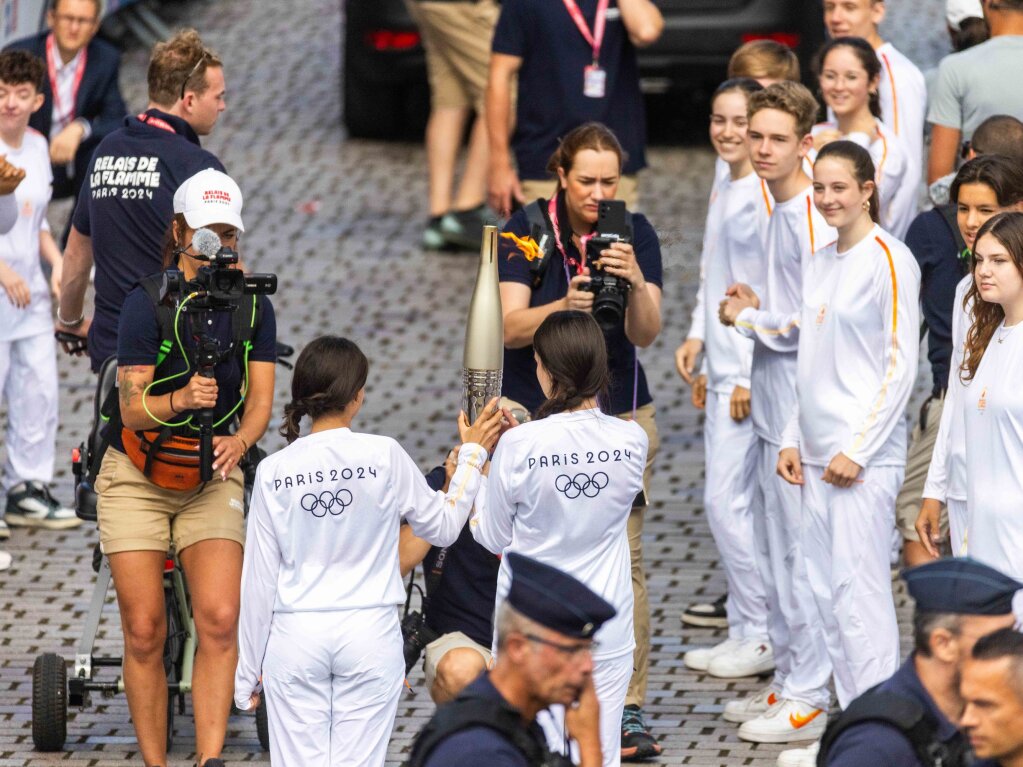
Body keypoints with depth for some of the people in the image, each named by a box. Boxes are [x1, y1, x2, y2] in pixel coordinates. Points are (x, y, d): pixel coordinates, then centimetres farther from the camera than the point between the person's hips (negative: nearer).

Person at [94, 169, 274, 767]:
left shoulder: (254, 307, 0)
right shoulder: (149, 301, -12)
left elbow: (261, 400, -2)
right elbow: (132, 408, -14)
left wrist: (239, 441, -24)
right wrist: (182, 400, -34)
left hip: (211, 477, 2)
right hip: (137, 477, -2)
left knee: (220, 618, -16)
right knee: (144, 631, -4)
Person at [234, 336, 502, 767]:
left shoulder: (274, 471, -2)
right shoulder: (384, 457, -6)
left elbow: (260, 580, 3)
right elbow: (443, 526, 9)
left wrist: (249, 670, 11)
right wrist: (472, 456, 22)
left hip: (295, 635, 1)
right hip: (370, 633, -1)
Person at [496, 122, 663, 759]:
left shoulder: (635, 234, -2)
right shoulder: (527, 232, -4)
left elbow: (646, 333, -9)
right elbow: (510, 327, -14)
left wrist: (635, 284, -29)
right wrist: (562, 307, -33)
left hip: (618, 413, 1)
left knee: (623, 558, -5)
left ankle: (628, 707, -1)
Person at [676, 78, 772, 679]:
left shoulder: (765, 196, -16)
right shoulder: (722, 192, 12)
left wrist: (752, 376, -18)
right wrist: (699, 338, 13)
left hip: (753, 375, -9)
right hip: (722, 372, 9)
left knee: (727, 499, -8)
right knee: (730, 502, 11)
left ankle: (762, 634, 0)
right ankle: (746, 632, 17)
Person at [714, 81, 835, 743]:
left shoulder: (813, 219, -18)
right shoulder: (778, 211, 12)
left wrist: (748, 320, -11)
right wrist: (752, 309, 9)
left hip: (801, 411, -10)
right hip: (771, 408, 10)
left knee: (798, 553, -4)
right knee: (772, 547, 16)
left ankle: (808, 700, 2)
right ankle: (788, 679, 26)